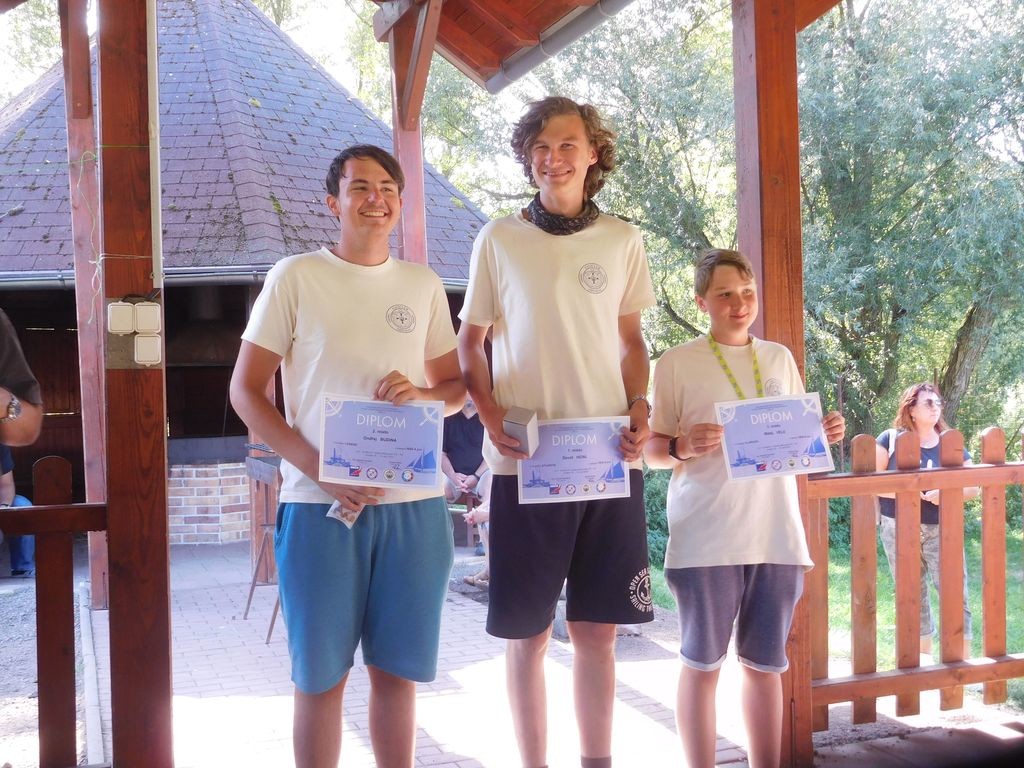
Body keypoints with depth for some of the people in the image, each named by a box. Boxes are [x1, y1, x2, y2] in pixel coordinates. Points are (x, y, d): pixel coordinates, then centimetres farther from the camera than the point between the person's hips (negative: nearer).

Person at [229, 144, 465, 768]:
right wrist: (320, 471, -14)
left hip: (415, 504, 3)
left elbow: (457, 387, 17)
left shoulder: (424, 285, 11)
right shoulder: (296, 277, 0)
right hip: (320, 505, -3)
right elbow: (246, 390, -2)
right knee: (321, 674, 5)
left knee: (398, 668, 9)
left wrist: (424, 394, -9)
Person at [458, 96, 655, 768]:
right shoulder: (499, 240, 2)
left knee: (598, 629, 7)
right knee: (528, 631, 4)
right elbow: (470, 342, 7)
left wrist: (640, 408, -2)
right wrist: (491, 415, -9)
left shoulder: (623, 240, 8)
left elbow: (631, 341, 15)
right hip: (525, 461, -1)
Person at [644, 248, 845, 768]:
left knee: (766, 664, 11)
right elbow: (652, 450, 0)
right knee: (702, 662, 4)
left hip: (776, 535, 4)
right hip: (706, 539, -4)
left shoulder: (779, 358, 13)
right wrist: (683, 446, -20)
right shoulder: (677, 363, -1)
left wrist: (822, 434, 0)